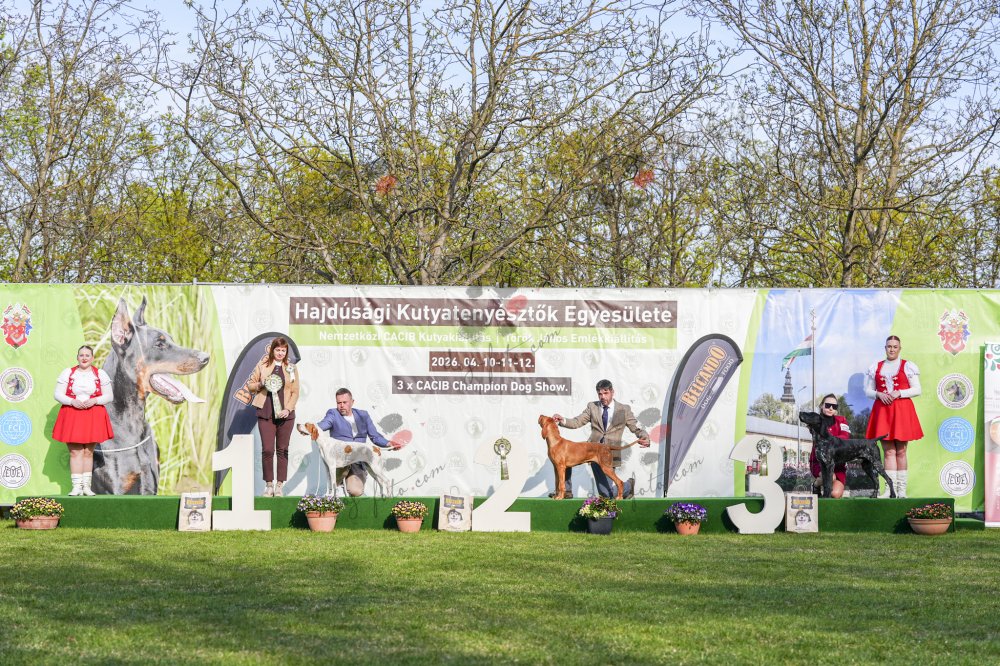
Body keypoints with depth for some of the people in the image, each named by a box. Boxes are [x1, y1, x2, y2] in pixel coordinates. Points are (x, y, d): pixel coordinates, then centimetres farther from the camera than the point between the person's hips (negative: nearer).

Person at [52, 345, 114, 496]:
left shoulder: (100, 374, 7)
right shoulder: (67, 373, 5)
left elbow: (109, 396, 5)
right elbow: (58, 394, 2)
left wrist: (94, 401, -13)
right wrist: (72, 401, -15)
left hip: (93, 417, 1)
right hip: (72, 416, -1)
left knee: (88, 452, 3)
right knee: (75, 452, -6)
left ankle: (86, 485, 8)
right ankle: (76, 486, -7)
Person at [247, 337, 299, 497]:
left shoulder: (291, 368, 8)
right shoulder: (262, 366, 6)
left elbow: (295, 392, 6)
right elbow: (250, 384, 11)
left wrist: (288, 409, -8)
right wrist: (261, 384, -10)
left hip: (285, 414, 1)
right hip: (266, 414, -1)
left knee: (282, 450, 3)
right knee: (267, 449, -5)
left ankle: (279, 485, 8)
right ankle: (268, 484, 4)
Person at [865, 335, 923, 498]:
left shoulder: (908, 366, 5)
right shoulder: (876, 367, 14)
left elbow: (917, 389, 1)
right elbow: (867, 390, 14)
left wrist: (899, 393, -12)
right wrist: (879, 394, -7)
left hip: (902, 410, -2)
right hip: (882, 410, 2)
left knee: (901, 451, 0)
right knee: (889, 451, -2)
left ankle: (902, 489, 3)